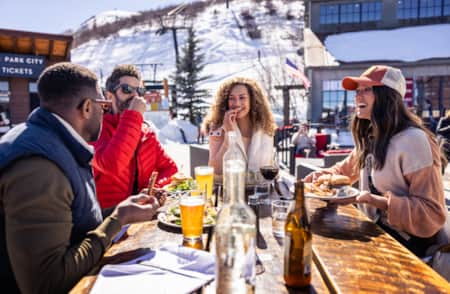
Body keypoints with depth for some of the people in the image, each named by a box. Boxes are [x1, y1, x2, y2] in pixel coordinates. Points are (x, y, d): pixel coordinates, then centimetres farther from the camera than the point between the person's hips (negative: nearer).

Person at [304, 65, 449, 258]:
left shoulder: (413, 140, -21)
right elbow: (344, 170, 22)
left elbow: (431, 214, -22)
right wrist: (323, 175, 2)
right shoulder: (370, 139, 5)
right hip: (381, 232, 7)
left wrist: (374, 200, -32)